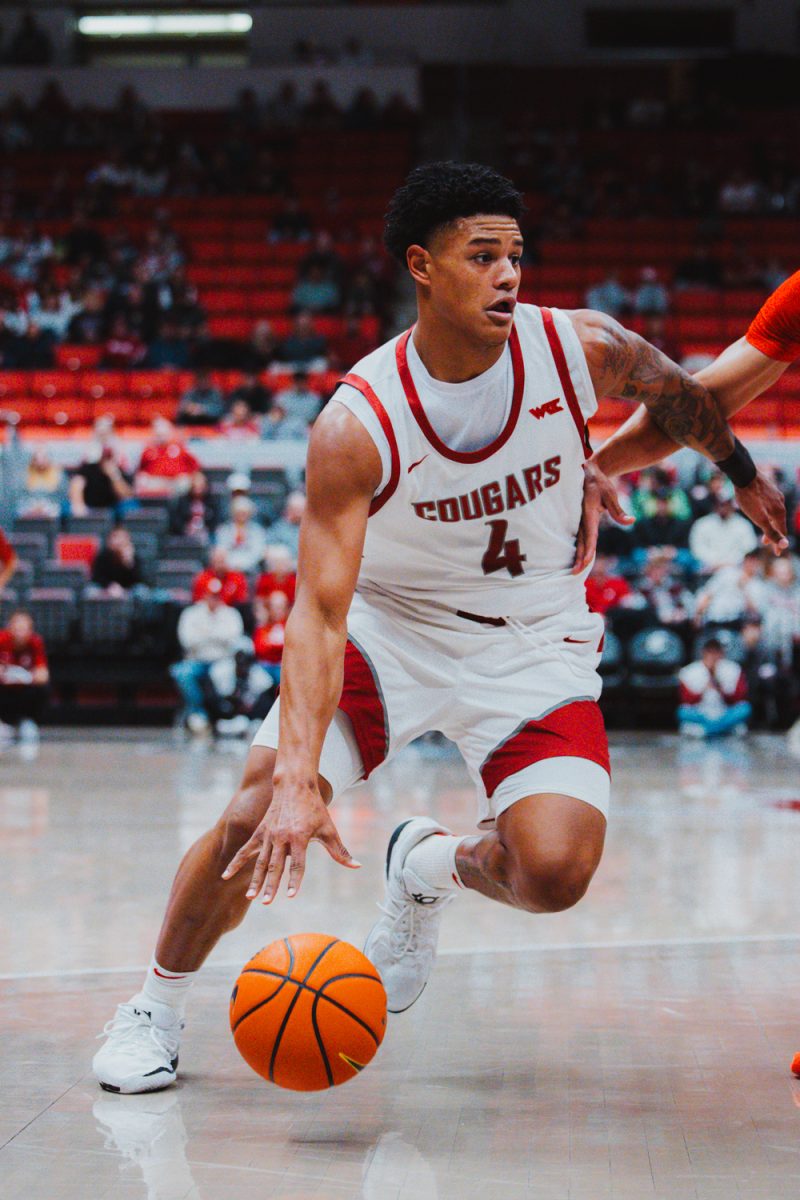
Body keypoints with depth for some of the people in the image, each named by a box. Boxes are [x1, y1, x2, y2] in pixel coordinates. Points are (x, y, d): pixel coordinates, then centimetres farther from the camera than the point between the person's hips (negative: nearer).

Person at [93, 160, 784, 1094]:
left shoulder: (583, 348, -17)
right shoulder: (356, 424, -25)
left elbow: (679, 396, 7)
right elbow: (320, 609, -30)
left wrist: (743, 475, 24)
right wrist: (299, 780, -42)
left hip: (533, 640, 2)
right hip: (388, 621, -1)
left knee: (555, 872, -19)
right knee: (257, 818, -17)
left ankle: (431, 867, 17)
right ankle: (155, 1007, 10)